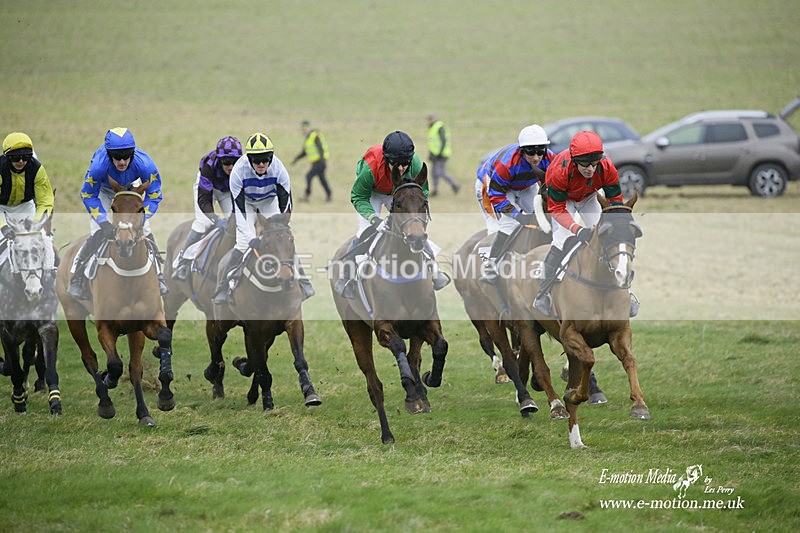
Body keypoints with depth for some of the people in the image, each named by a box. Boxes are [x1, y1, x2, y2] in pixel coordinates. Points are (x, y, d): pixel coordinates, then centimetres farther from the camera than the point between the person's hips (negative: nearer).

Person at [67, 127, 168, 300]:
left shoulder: (145, 164, -39)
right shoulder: (99, 166, -42)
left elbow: (153, 195, -24)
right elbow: (88, 195, -25)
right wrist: (104, 223, -32)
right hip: (103, 190, -2)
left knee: (144, 231, -4)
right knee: (97, 233, -12)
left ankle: (157, 277, 13)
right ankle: (76, 279, -3)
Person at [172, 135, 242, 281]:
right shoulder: (209, 165, -41)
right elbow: (203, 199, -41)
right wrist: (216, 219, -55)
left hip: (229, 191, 2)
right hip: (208, 187, -2)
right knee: (203, 222, -20)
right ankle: (182, 263, -9)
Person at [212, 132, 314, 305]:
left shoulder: (278, 169, -32)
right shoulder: (238, 171, -35)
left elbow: (285, 206, -24)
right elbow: (238, 210, -32)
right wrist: (250, 238, -41)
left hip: (270, 201, 1)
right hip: (246, 201, -1)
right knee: (243, 244, -17)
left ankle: (303, 286, 6)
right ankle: (223, 289, -9)